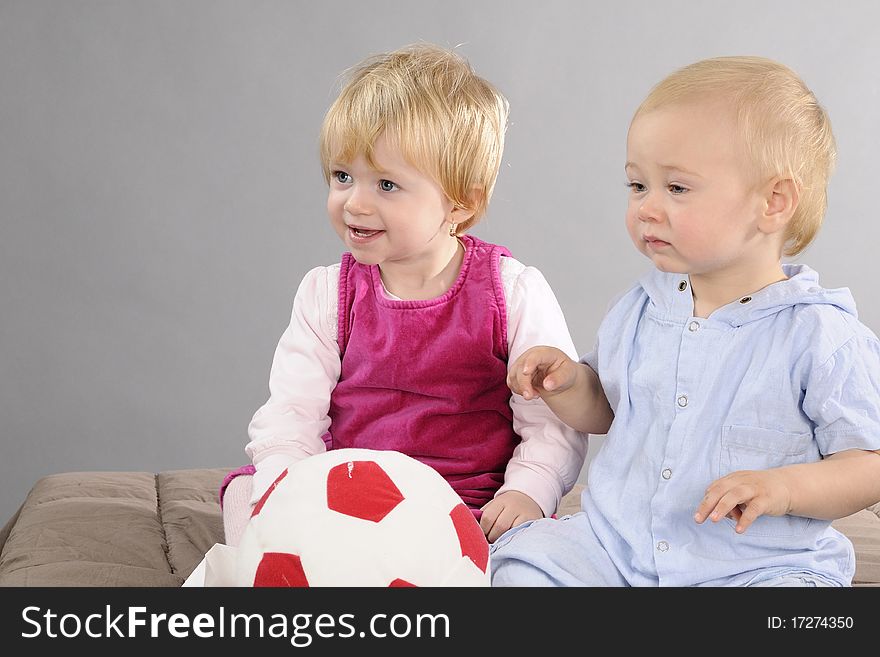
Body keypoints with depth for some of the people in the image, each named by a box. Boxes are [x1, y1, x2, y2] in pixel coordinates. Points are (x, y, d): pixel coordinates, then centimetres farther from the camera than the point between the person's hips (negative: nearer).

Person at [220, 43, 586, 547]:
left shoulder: (515, 293, -6)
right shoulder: (326, 295, 3)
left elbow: (553, 422, -5)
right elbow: (291, 415, -1)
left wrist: (526, 492, -22)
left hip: (470, 511, -2)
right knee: (248, 488, -16)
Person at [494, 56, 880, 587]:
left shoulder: (820, 336, -12)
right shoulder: (638, 311, 5)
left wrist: (784, 488, -27)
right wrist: (569, 383, -2)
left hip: (758, 565, -4)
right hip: (615, 544, 4)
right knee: (524, 560, -14)